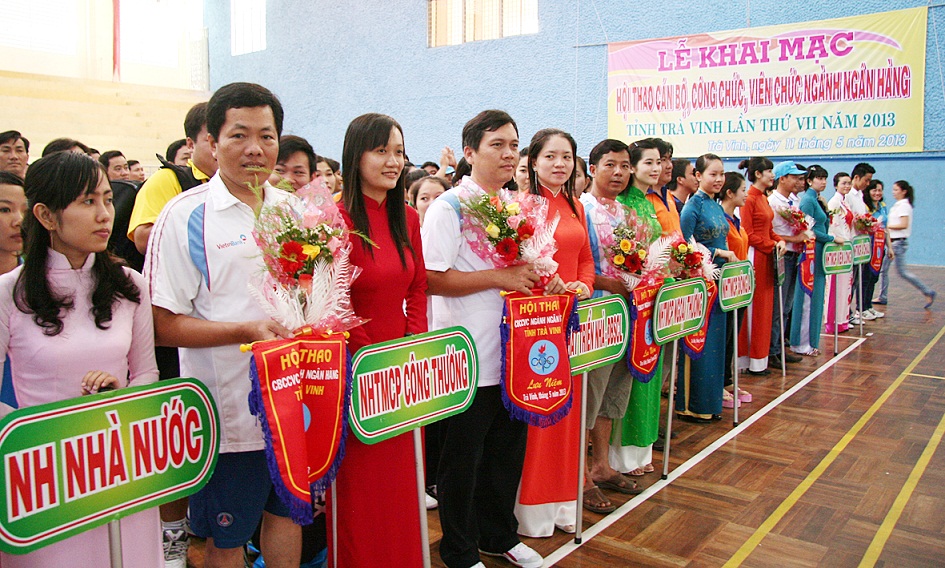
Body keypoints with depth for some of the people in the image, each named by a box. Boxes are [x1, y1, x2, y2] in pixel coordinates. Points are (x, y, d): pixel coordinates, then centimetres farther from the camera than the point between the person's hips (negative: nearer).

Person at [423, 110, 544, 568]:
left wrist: (534, 276, 2)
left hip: (513, 353, 7)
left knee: (508, 449, 18)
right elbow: (432, 278, -18)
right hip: (469, 358, -7)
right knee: (463, 458, 7)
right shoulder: (449, 207, -10)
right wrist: (498, 277, -19)